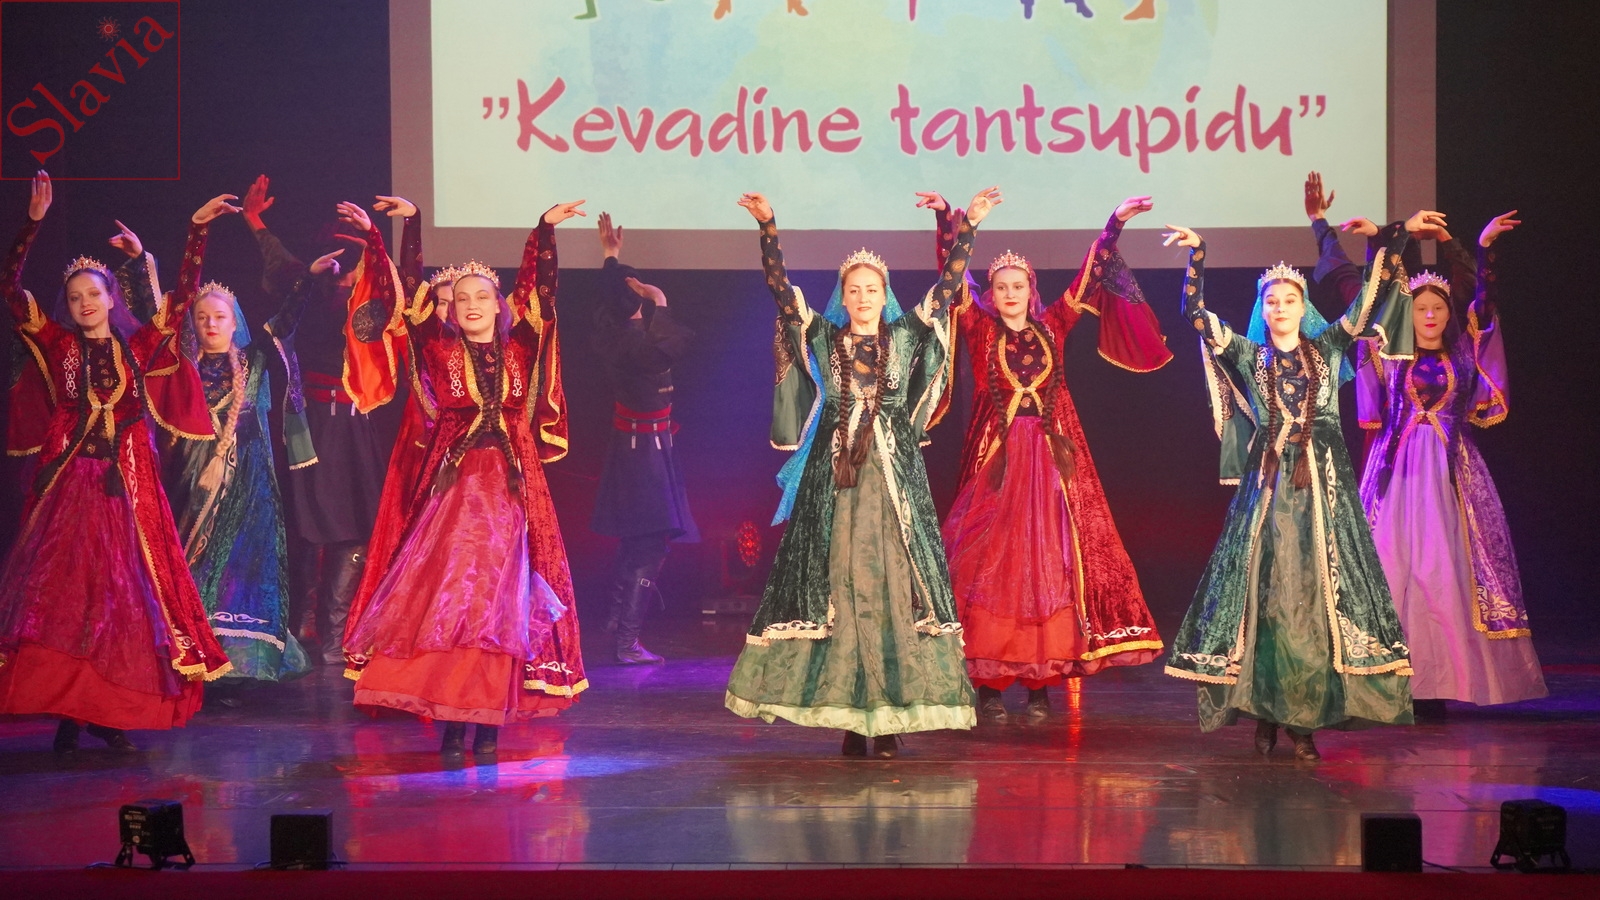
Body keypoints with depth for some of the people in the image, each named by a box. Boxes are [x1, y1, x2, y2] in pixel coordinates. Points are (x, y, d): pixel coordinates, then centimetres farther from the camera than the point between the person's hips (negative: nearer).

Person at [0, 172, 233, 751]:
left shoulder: (137, 348, 10)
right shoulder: (59, 345, 7)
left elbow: (183, 296, 11)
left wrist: (197, 231, 7)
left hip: (126, 481, 1)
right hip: (69, 479, -1)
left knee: (125, 587, -2)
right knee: (62, 586, -9)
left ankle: (109, 713, 1)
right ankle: (66, 713, -8)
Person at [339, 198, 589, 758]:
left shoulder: (519, 349, 8)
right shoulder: (439, 348, 5)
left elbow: (536, 288, 12)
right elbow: (398, 299, 3)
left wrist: (545, 229, 11)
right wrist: (373, 239, 0)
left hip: (512, 486, 1)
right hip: (454, 484, -1)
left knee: (503, 594, -3)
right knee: (446, 591, -9)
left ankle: (490, 720, -2)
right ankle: (451, 720, -8)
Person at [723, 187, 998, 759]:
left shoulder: (907, 337, 9)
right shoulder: (822, 338, 8)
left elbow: (950, 285, 8)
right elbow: (779, 285, 3)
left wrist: (966, 225, 3)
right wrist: (767, 227, -5)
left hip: (894, 473, 0)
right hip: (833, 475, 0)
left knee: (893, 582, -4)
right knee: (837, 585, -2)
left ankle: (889, 715, -3)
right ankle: (848, 715, 1)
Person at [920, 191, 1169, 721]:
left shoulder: (1051, 328, 11)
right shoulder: (979, 329, 5)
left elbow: (1090, 278, 12)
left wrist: (1116, 223, 9)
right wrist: (947, 221, -15)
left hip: (1050, 458, 2)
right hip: (997, 458, -2)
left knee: (1049, 560, -1)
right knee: (991, 562, -6)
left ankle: (1041, 681, 2)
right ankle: (990, 684, -5)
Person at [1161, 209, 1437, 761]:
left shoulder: (1327, 347, 10)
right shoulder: (1249, 357, 9)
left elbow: (1372, 300, 6)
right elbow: (1196, 314, 1)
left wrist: (1399, 237, 0)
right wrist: (1197, 256, -9)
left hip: (1322, 485, 0)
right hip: (1266, 485, 0)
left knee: (1318, 593, -3)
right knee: (1263, 594, -3)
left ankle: (1307, 717, -2)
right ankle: (1265, 712, 1)